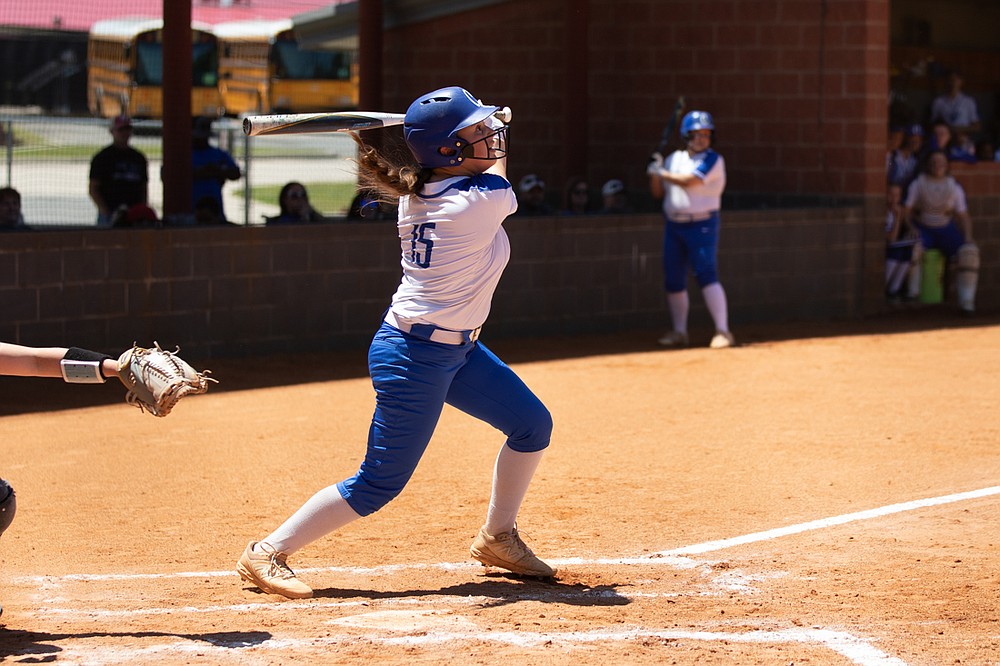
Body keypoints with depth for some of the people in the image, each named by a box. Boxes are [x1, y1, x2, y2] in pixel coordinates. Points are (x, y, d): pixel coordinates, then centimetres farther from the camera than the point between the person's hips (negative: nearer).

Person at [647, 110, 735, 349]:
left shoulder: (712, 160, -6)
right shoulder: (674, 159, 13)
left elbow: (689, 181, -20)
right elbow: (658, 193, 15)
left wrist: (661, 172, -9)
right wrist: (656, 173, -3)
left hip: (701, 225, -6)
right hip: (674, 225, 6)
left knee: (706, 274, -16)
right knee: (673, 281, 7)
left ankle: (723, 331, -16)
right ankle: (679, 332, 18)